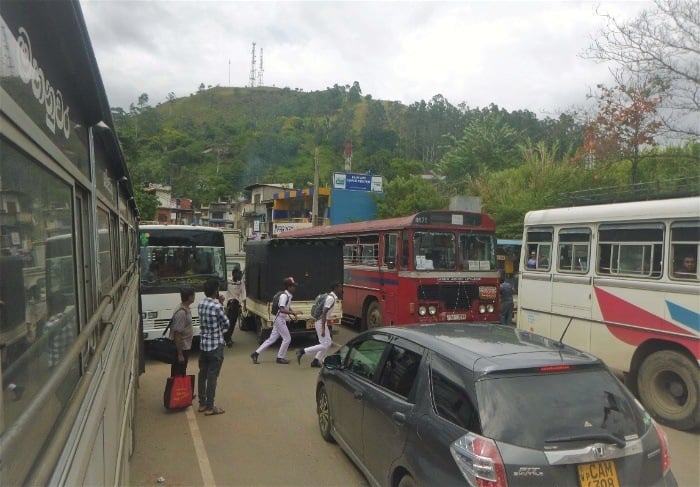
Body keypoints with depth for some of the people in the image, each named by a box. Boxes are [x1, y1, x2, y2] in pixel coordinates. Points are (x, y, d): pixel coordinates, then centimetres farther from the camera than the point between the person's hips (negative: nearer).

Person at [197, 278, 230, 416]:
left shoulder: (200, 305, 4)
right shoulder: (217, 307, -19)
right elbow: (227, 324, -8)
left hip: (203, 345, 8)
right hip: (215, 346, -8)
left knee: (203, 374, 14)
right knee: (212, 376, -1)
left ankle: (202, 404, 24)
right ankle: (209, 407, 5)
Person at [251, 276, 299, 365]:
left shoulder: (289, 296, 12)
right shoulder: (284, 295, -18)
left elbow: (288, 308, 24)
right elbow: (281, 310, -26)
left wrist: (293, 313, 8)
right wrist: (292, 312, -29)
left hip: (282, 320, 9)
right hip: (279, 319, -9)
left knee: (272, 339, 11)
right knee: (287, 339, -1)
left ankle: (256, 353, 13)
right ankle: (280, 357, 12)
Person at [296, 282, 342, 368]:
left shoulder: (332, 297, 13)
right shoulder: (331, 298, -18)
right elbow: (324, 313, -24)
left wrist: (326, 326, 24)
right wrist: (323, 329, -26)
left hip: (322, 322, 10)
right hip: (321, 323, -10)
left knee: (329, 342, 13)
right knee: (325, 345, -7)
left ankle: (316, 361, 16)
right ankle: (302, 351, -7)